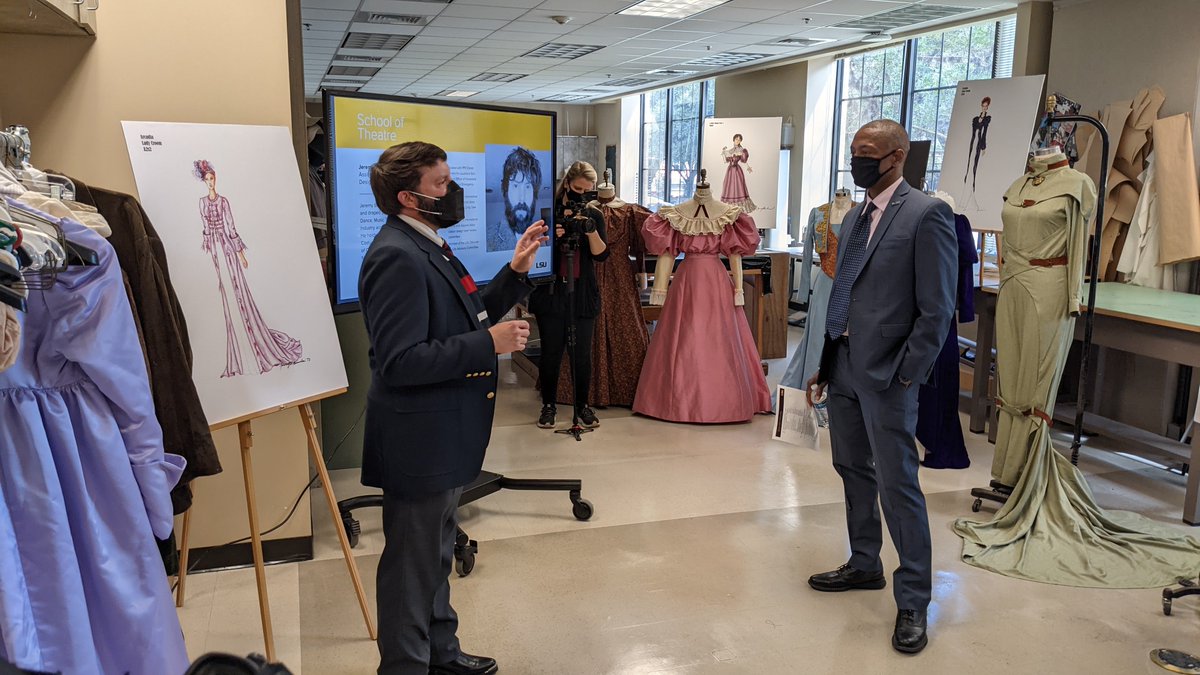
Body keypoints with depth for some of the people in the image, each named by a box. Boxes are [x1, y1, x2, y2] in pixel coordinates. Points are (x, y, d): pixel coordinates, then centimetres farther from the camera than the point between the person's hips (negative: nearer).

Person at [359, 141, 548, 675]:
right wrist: (489, 344, -26)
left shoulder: (427, 246, 10)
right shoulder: (397, 256, -22)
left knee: (437, 553, 24)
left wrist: (516, 272, 5)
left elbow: (464, 321, 14)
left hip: (446, 436, 11)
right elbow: (400, 361, -29)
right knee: (414, 562, 6)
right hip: (419, 441, -11)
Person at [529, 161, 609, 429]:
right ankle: (548, 404, 20)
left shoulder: (594, 215, 7)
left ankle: (582, 405, 19)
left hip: (583, 295, 1)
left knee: (581, 354, 3)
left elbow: (601, 254, -3)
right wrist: (552, 236, -18)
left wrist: (590, 229, -20)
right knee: (551, 352, 4)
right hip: (550, 291, -1)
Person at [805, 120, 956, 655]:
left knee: (897, 484, -3)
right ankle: (864, 565, 34)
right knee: (853, 471, 17)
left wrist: (906, 375, -15)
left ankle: (913, 600, 10)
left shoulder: (927, 214, -10)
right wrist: (824, 363, 13)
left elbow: (937, 309, -13)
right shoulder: (855, 216, 14)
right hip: (843, 366, 8)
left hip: (886, 372, -8)